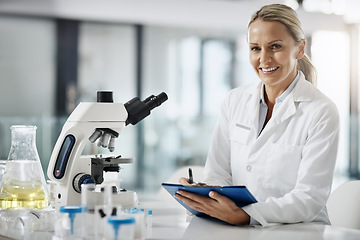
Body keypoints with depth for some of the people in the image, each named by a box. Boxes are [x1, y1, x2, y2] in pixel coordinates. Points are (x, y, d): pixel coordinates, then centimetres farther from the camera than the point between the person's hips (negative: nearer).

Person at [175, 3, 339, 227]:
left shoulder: (321, 112, -7)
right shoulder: (235, 101, 8)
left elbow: (309, 198, -14)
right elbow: (219, 173, 7)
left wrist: (244, 215, -27)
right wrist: (198, 194, -16)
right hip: (241, 233, 3)